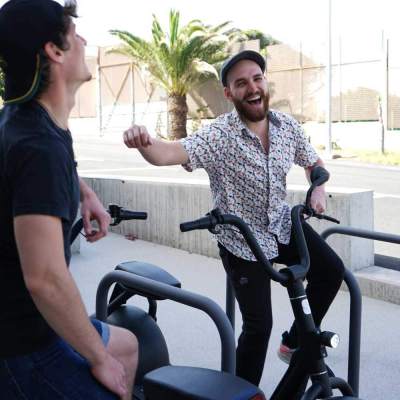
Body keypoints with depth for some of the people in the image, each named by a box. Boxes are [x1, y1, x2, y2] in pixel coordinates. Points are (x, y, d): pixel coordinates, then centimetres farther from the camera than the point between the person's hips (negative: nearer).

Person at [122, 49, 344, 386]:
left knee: (332, 271, -8)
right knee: (259, 326, -2)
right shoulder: (219, 135, -23)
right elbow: (169, 153, -40)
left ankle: (296, 342, 16)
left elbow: (313, 162, 12)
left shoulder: (288, 127, -7)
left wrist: (319, 190, -9)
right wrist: (145, 142, -62)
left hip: (282, 225, 5)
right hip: (243, 240, -5)